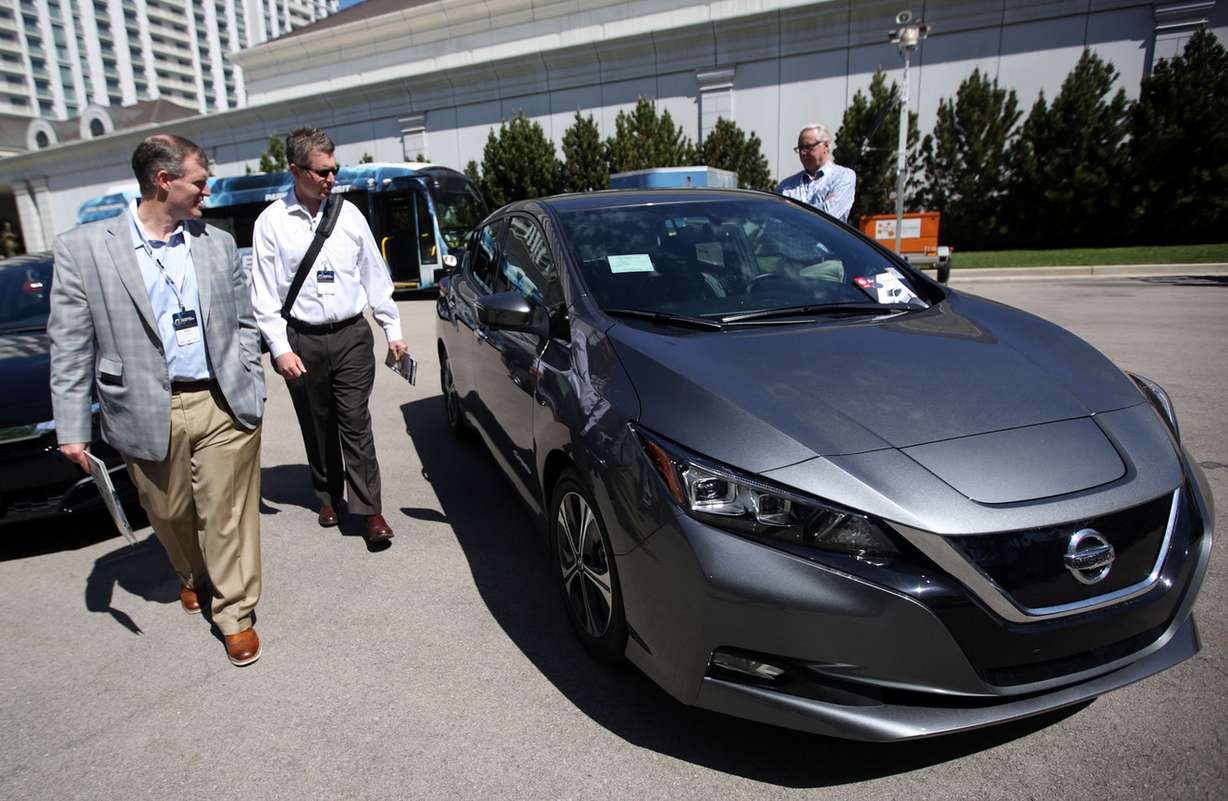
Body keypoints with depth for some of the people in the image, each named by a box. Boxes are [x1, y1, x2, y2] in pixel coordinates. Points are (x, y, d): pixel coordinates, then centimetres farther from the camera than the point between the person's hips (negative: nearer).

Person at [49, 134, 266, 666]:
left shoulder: (218, 244, 7)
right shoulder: (83, 248, -2)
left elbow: (244, 323, 12)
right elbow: (70, 347, -2)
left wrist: (251, 388, 4)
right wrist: (72, 428, -3)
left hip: (223, 406, 1)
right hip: (149, 413, 0)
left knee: (228, 516, 4)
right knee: (171, 516, 17)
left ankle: (235, 613, 18)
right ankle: (193, 577, 45)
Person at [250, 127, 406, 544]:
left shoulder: (348, 213, 5)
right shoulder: (272, 221, -1)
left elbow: (374, 275, 9)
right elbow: (264, 294, -1)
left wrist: (392, 330, 7)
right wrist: (280, 348, -8)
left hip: (352, 336, 0)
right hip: (302, 340, 0)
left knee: (355, 424, -2)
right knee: (317, 427, 11)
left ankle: (369, 509, 2)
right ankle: (328, 498, 29)